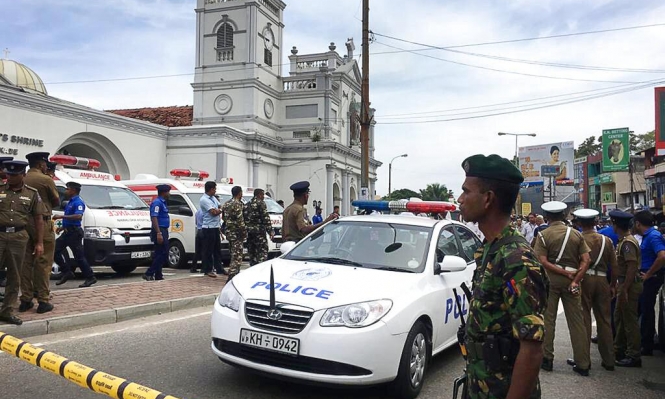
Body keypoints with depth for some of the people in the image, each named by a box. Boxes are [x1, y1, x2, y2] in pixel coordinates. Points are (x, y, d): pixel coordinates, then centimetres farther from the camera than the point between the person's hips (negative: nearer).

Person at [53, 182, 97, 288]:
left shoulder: (78, 202, -13)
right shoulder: (70, 202, 19)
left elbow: (78, 216, -30)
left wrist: (62, 216, -29)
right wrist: (62, 227, 18)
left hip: (74, 232, -10)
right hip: (67, 232, 10)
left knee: (79, 256, -6)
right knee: (55, 250, 6)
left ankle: (90, 278, 2)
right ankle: (67, 272, 12)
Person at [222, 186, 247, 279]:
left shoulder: (227, 203, 14)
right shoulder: (237, 204, -15)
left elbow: (224, 217, 18)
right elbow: (240, 220, -18)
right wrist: (244, 232, -11)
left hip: (229, 232, 9)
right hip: (236, 233, -9)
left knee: (234, 255, 18)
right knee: (237, 257, -8)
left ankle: (234, 275, 25)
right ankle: (232, 276, -14)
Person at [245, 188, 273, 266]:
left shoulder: (247, 205, 16)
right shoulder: (261, 203, -6)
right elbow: (266, 218, -12)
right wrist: (270, 231, -11)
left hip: (249, 230, 7)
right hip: (259, 230, -7)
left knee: (251, 252, 12)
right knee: (262, 251, -6)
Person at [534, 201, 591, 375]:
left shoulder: (543, 235, -6)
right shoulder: (575, 233, 3)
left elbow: (543, 262, -14)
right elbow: (586, 260, -4)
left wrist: (566, 273, -10)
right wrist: (575, 280, -8)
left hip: (550, 279, -2)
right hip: (571, 279, 2)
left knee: (547, 319, 7)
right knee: (576, 321, 6)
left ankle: (547, 359, 12)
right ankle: (583, 364, 10)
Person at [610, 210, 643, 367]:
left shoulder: (627, 242, -19)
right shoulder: (623, 241, 11)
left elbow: (632, 267, -25)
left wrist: (624, 289, -25)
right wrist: (616, 285, 18)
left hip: (629, 285, -10)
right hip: (623, 283, 10)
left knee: (630, 320, -2)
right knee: (620, 317, 18)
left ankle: (634, 356, 6)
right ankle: (619, 350, 29)